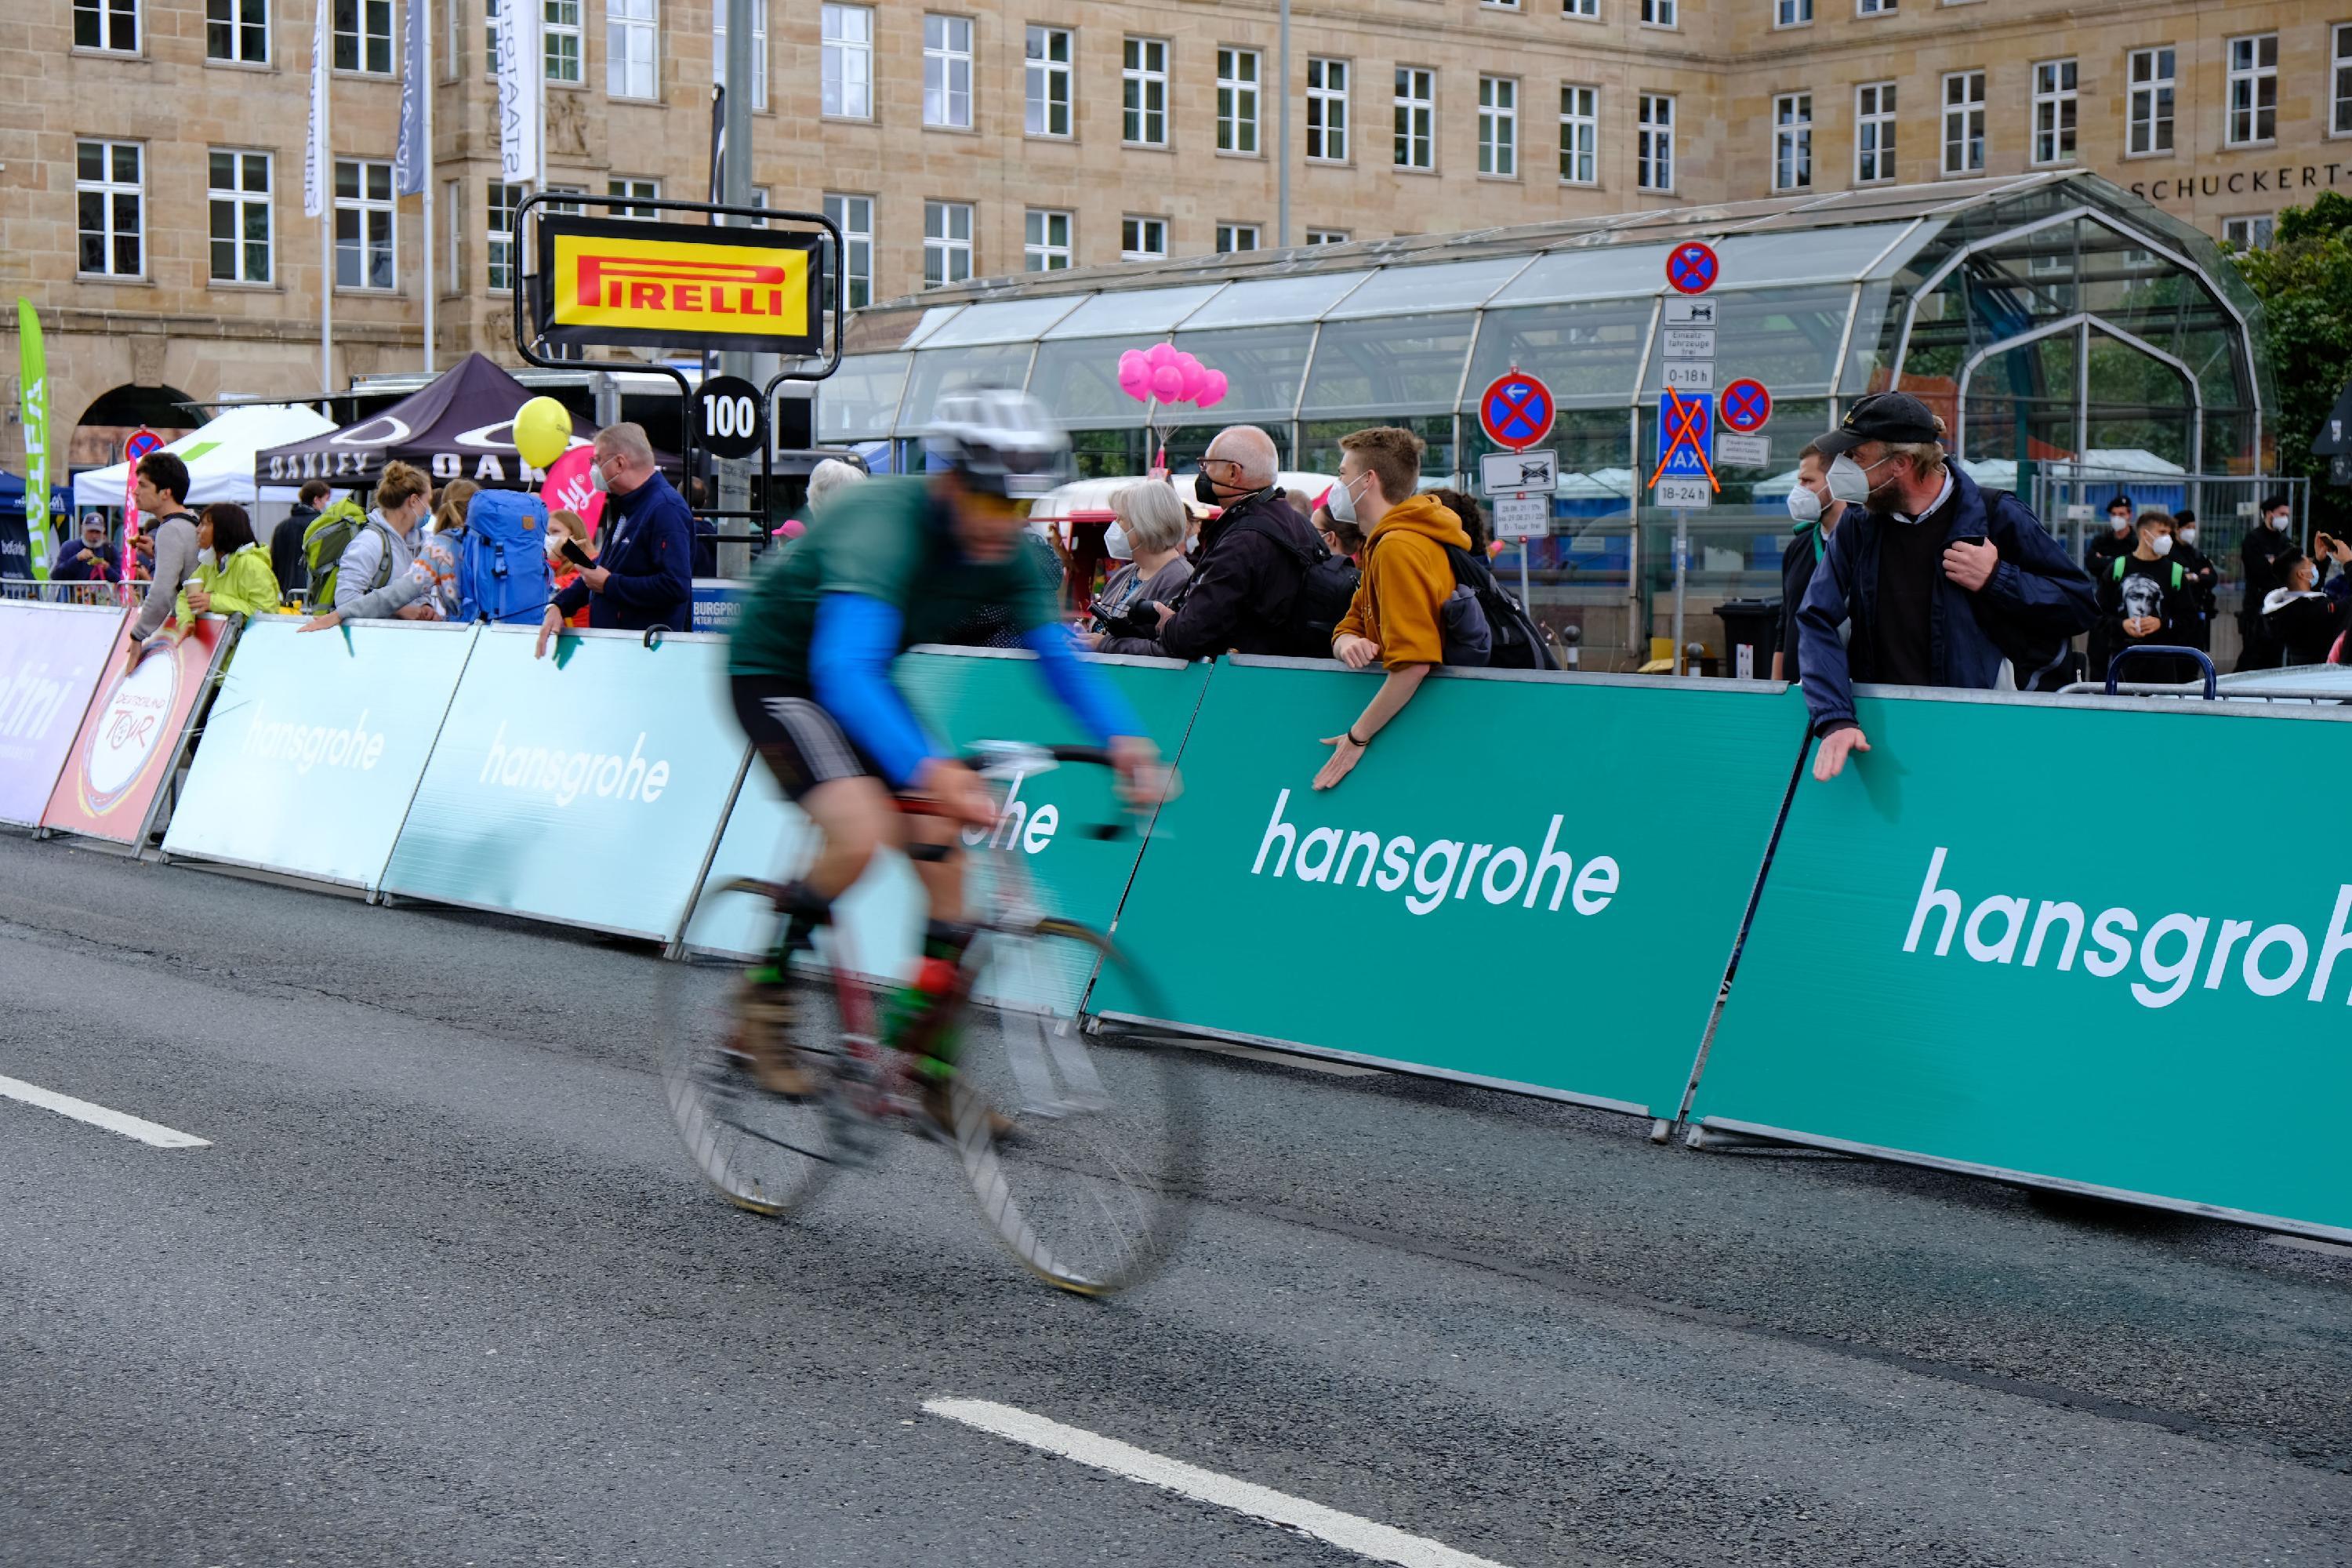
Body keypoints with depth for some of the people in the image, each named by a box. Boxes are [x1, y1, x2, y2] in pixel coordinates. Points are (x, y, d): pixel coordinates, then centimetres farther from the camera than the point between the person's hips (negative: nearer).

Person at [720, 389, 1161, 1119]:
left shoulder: (1003, 555, -13)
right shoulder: (883, 523, -36)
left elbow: (1059, 656, -12)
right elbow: (844, 666, -50)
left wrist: (1123, 737, -32)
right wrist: (926, 769, -63)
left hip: (856, 677, 7)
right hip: (773, 670, -7)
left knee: (941, 838, -4)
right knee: (861, 833, -27)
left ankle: (928, 1061, 6)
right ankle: (762, 1012, -7)